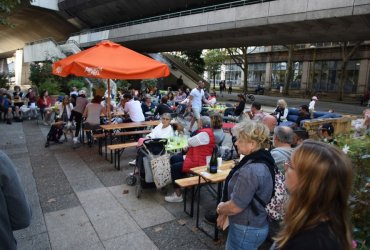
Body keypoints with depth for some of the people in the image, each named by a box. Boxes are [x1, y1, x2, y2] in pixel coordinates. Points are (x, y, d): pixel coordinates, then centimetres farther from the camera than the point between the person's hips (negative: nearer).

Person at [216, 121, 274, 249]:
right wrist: (225, 211, 6)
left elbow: (235, 207, -26)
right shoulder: (263, 159, 0)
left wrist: (220, 208, -6)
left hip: (246, 230, -8)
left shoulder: (251, 170, -32)